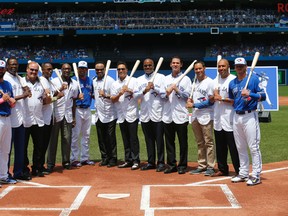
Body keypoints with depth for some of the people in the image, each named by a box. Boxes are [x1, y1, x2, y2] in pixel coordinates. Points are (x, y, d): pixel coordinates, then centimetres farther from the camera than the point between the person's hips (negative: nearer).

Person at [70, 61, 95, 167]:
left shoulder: (90, 81, 14)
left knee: (86, 135, 10)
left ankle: (85, 158, 19)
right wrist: (77, 96, -27)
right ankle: (74, 159, 2)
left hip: (87, 110, 6)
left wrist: (93, 94, -3)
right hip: (77, 109, -6)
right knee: (75, 135, -5)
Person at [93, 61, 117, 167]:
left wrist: (105, 96, -28)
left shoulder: (110, 81, -8)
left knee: (111, 138, -2)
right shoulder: (94, 81, 12)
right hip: (98, 115, 6)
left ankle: (113, 159, 6)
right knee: (101, 138, 10)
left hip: (109, 115, -6)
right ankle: (104, 158, 19)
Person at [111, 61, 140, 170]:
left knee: (133, 138, -4)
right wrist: (120, 94, -13)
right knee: (125, 139, 9)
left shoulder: (133, 81, 0)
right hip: (121, 115, 4)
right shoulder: (114, 84, 11)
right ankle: (128, 160, 16)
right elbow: (113, 99, 4)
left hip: (132, 114, -4)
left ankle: (136, 161, 1)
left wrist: (129, 91, -17)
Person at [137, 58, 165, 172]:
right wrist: (145, 90, -11)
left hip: (157, 114, -4)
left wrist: (154, 87, -13)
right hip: (144, 114, 4)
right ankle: (151, 162, 17)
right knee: (148, 140, 9)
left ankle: (160, 162, 7)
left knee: (159, 139, -1)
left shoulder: (161, 77, 5)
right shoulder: (139, 80, 15)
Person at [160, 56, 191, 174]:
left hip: (180, 115, -3)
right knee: (169, 141, 7)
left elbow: (187, 96, -4)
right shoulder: (166, 79, 13)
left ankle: (182, 165, 10)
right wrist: (167, 93, -13)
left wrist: (177, 90, -16)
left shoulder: (186, 79, 3)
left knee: (183, 141, 2)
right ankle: (171, 165, 16)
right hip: (167, 115, 3)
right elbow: (161, 95, 8)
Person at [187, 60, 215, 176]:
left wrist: (194, 105, -14)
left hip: (206, 116, -7)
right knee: (199, 143, 11)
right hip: (195, 116, 7)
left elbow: (210, 101, -13)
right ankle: (201, 166, 18)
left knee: (208, 142, -4)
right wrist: (190, 100, 2)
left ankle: (210, 167, 1)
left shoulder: (209, 82, -8)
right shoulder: (195, 82, 15)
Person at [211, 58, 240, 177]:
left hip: (229, 119, -7)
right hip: (217, 119, 7)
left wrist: (221, 98, -16)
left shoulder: (233, 80, -7)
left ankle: (239, 171, 3)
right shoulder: (215, 81, 15)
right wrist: (214, 96, -6)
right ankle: (222, 169, 24)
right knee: (220, 147, 13)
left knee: (233, 147, -4)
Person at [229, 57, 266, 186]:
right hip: (236, 116, 6)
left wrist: (249, 94, -22)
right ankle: (243, 173, 21)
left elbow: (263, 96, -10)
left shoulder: (254, 79, -3)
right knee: (240, 147, 12)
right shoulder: (232, 83, 14)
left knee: (253, 147, -5)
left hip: (249, 116, -6)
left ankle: (256, 175, 1)